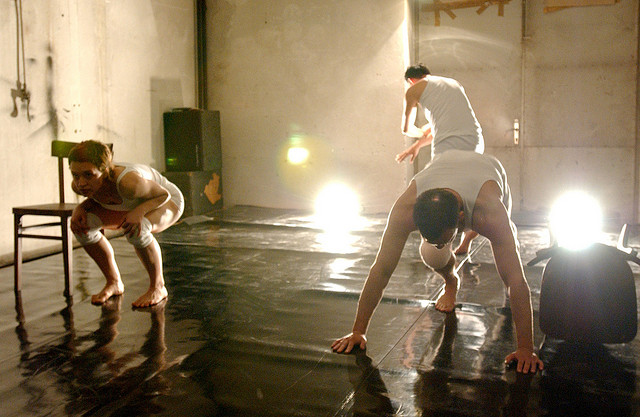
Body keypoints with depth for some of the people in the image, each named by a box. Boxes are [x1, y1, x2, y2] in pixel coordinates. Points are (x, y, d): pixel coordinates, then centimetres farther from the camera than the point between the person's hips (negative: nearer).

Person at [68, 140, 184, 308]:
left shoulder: (126, 182, -42)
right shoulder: (78, 185, -22)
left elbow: (164, 194, -25)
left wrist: (139, 211, -42)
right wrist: (80, 208, -19)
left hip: (168, 201, -6)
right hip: (133, 205, 7)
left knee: (136, 229, -37)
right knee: (82, 224, -13)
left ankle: (158, 287, -13)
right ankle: (114, 283, 5)